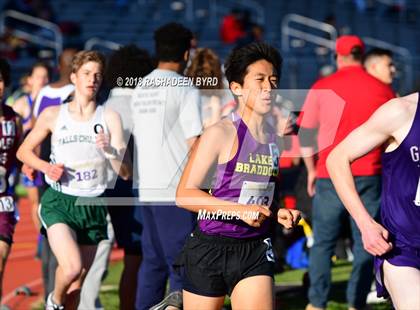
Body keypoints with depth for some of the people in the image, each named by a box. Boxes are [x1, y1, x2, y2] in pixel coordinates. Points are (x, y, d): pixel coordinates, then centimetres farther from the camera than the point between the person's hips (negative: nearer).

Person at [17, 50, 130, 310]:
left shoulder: (110, 118, 3)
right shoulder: (53, 115, 2)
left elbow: (125, 172, 0)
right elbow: (24, 151, 14)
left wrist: (110, 150, -20)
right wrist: (46, 167, -5)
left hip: (92, 206, 2)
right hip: (58, 202, -2)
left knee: (78, 283, 7)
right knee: (72, 267, -24)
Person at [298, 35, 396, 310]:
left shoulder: (322, 88, 1)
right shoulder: (382, 90, 2)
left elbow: (305, 133, 5)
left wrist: (311, 169, 16)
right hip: (369, 175, 0)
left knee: (323, 243, 8)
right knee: (366, 245, 6)